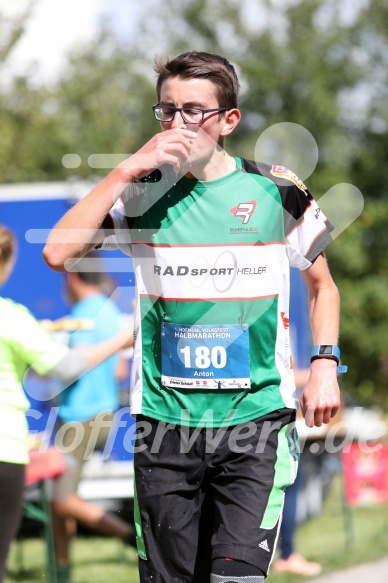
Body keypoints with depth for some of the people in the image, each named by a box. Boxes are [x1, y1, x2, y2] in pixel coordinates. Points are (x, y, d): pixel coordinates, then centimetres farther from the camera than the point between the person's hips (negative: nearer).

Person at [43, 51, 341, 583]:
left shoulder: (276, 192, 1)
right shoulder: (143, 194, 4)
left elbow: (322, 284, 15)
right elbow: (58, 254, -10)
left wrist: (325, 364, 1)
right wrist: (126, 171, -12)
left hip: (255, 417, -2)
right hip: (165, 418, 2)